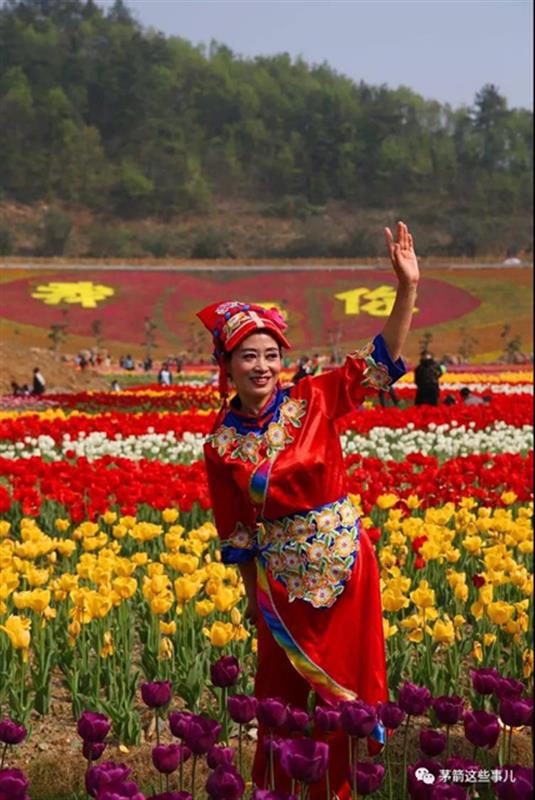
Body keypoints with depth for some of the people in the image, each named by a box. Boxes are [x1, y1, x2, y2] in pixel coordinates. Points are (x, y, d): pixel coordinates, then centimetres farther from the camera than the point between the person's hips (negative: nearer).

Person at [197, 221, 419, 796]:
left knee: (346, 687, 9)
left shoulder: (313, 401, -6)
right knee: (280, 690, 10)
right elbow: (235, 529, 1)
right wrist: (251, 595, 5)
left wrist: (407, 287, -22)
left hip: (345, 563, 0)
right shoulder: (219, 445, -6)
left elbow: (381, 363, -11)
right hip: (281, 577, 0)